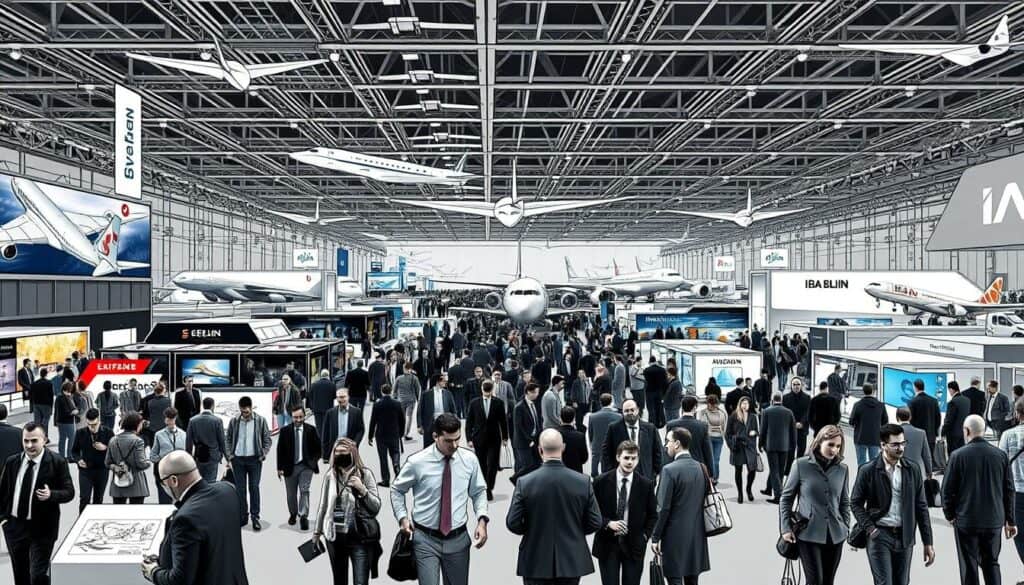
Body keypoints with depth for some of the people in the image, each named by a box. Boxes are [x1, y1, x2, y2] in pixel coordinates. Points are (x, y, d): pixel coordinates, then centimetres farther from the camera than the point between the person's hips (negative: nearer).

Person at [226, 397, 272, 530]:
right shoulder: (233, 421, 2)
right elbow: (228, 440, 8)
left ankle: (255, 517, 8)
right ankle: (242, 516, 17)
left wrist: (263, 455, -6)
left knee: (254, 488, 1)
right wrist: (229, 457, -1)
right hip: (238, 459, 2)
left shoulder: (260, 421, -3)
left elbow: (267, 440, 3)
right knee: (240, 489, 6)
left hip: (254, 459, -2)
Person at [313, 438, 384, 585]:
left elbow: (376, 507, -6)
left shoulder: (365, 474, -5)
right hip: (335, 537, 3)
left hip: (361, 537, -3)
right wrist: (317, 531, 17)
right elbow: (323, 505, 12)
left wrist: (362, 489, -20)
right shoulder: (330, 475, 2)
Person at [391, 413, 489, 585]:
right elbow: (396, 490, 6)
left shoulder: (470, 459, -4)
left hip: (458, 539, 3)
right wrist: (402, 517, -6)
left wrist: (482, 520, -5)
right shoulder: (417, 462, -11)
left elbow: (479, 491, 9)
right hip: (426, 540, -3)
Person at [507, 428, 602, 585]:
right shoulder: (583, 482, -10)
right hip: (572, 561, 2)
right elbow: (595, 523, -4)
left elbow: (512, 524, -9)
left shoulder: (524, 483, -14)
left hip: (535, 562, -1)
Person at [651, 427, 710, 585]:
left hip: (675, 537, -6)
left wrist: (655, 537, -7)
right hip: (697, 537, 6)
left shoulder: (669, 470, -16)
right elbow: (705, 502, 10)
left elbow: (663, 508, -15)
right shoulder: (701, 468, 3)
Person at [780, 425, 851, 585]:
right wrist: (786, 528, -4)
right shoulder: (801, 465, -5)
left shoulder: (842, 469, 5)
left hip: (835, 536, 4)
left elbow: (844, 503, 14)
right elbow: (786, 498, 0)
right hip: (809, 534, -4)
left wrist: (846, 528, 9)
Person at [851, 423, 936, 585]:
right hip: (879, 535, -3)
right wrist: (869, 528, -11)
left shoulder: (912, 471, 5)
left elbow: (921, 507, 7)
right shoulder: (868, 471, -5)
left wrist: (927, 543, 5)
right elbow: (856, 503, 1)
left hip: (904, 537, 3)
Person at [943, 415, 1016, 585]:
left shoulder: (958, 455, -13)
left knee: (969, 566, 8)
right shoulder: (1001, 455, -3)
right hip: (994, 520, 3)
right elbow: (1009, 490, 4)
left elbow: (947, 489, -10)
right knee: (991, 563, 18)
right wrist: (1010, 520, 13)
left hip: (966, 521, -3)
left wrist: (949, 514, 5)